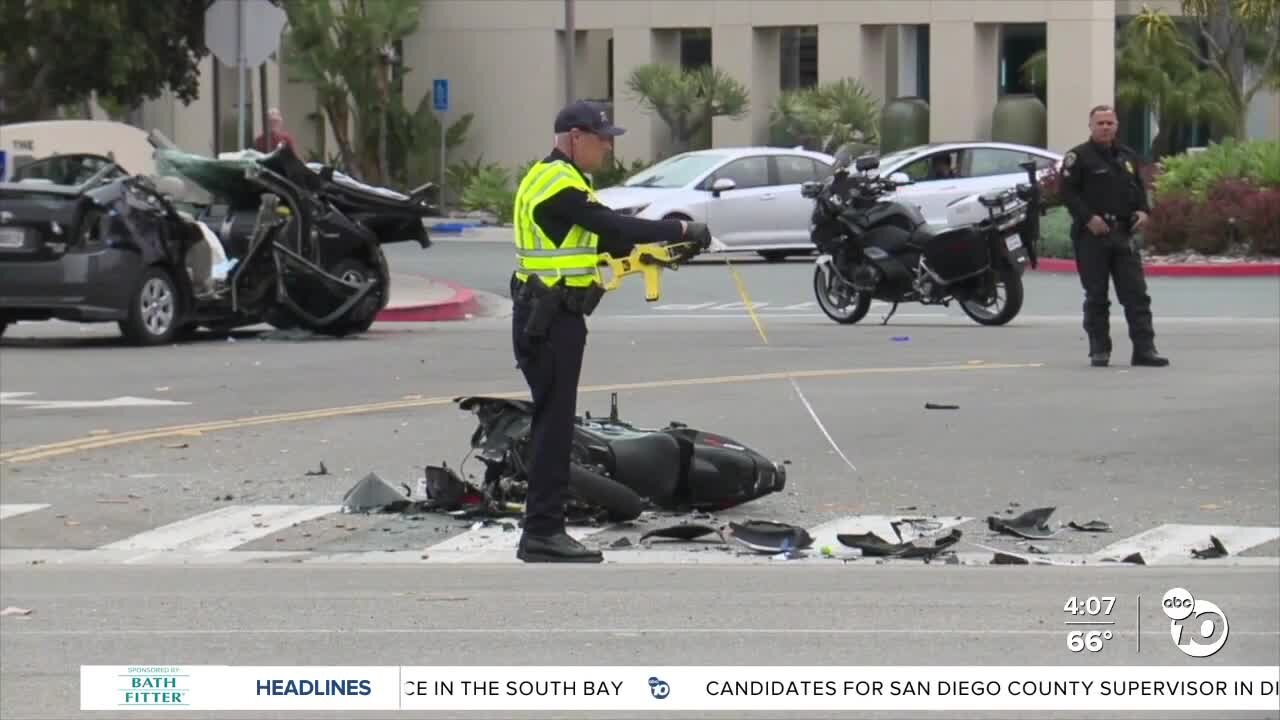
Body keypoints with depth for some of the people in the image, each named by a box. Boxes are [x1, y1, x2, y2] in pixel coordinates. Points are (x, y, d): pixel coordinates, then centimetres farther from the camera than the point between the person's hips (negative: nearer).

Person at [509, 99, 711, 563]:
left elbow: (604, 236, 18)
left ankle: (543, 529, 17)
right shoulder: (558, 184, -16)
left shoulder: (558, 179, 18)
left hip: (554, 317, 11)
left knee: (555, 422, 13)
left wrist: (657, 247, 5)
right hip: (550, 317, -11)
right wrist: (680, 230, -18)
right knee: (553, 423, -9)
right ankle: (542, 533, -8)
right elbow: (612, 227, -23)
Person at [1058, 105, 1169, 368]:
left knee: (1137, 294, -1)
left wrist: (1143, 211, 3)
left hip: (1124, 235, 5)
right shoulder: (1078, 157, -2)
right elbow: (1068, 192, -8)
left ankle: (1144, 349, -1)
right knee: (1096, 296, 1)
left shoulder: (1127, 156, 16)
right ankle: (1099, 350, 8)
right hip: (1092, 235, -5)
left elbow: (1139, 188, 23)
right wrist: (1089, 218, -19)